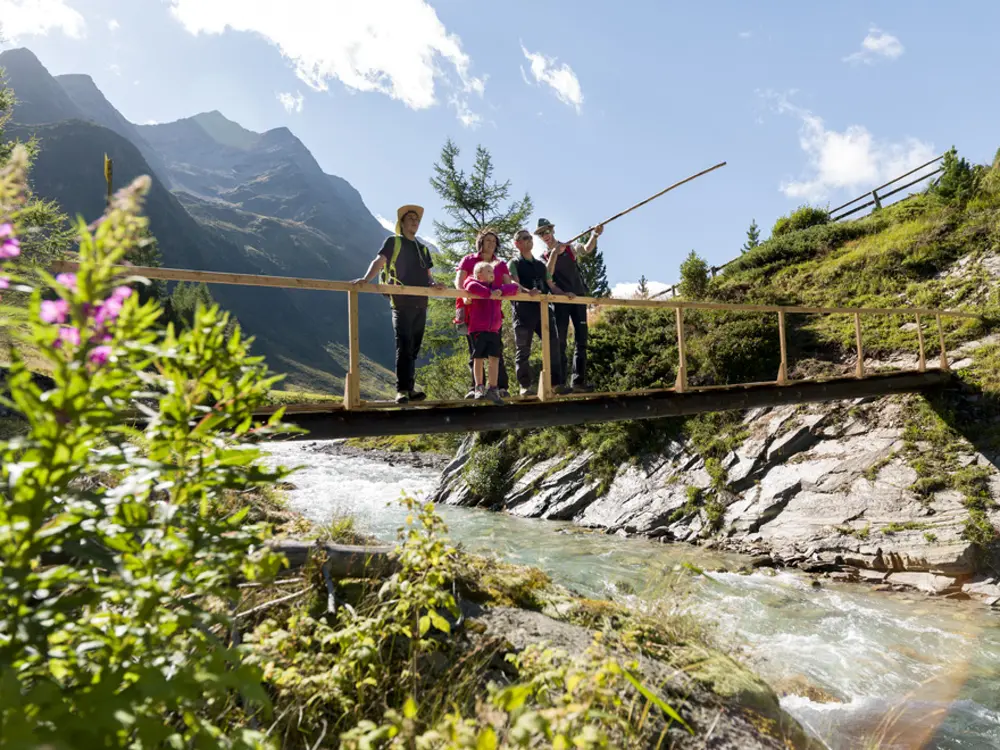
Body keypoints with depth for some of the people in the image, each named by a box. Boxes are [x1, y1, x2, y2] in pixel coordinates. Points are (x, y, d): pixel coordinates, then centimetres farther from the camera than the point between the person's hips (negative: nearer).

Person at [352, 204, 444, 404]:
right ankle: (402, 390, -12)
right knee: (404, 347, -12)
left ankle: (410, 388, 10)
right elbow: (379, 262, -8)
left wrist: (433, 283, -3)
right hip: (402, 302, -6)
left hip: (420, 303, 6)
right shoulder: (393, 242, 6)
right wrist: (366, 279, -26)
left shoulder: (423, 248, 22)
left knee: (414, 348, 6)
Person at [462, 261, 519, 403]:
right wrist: (489, 294, -21)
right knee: (479, 358, 1)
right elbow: (471, 287, -25)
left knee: (495, 358, -2)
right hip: (478, 329, -5)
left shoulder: (496, 286, 18)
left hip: (494, 330, 5)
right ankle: (479, 387, 12)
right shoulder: (473, 282, 1)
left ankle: (492, 389, 1)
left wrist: (500, 291, -8)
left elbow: (514, 288, 9)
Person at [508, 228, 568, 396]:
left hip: (543, 308, 5)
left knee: (553, 345, -3)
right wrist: (528, 291, -33)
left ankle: (557, 383, -1)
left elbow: (552, 286, 19)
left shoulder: (541, 265, 25)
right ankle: (524, 386, 1)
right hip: (524, 310, -5)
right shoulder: (514, 264, 7)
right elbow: (514, 284, -11)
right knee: (523, 350, -3)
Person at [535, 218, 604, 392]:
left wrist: (595, 235, -28)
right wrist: (554, 253, -22)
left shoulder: (570, 248, 9)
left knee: (581, 340, 0)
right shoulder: (544, 257, 7)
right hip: (560, 301, -2)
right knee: (560, 342, -3)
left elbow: (587, 249, -10)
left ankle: (579, 381, 4)